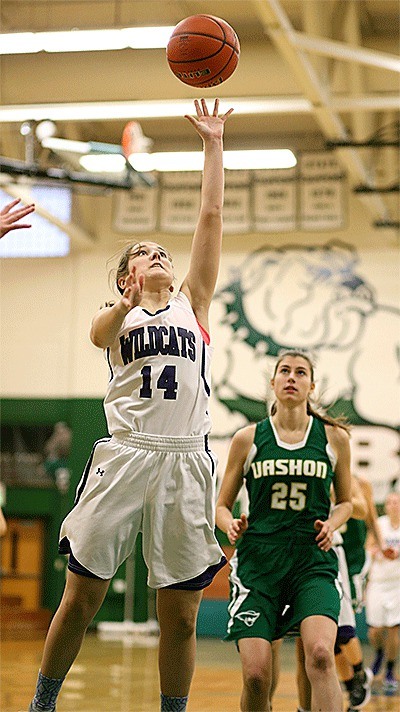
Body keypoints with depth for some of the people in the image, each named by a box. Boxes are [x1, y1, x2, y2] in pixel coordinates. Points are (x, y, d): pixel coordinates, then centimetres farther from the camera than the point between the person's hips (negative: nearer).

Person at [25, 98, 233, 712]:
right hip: (125, 454, -1)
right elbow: (99, 334, -13)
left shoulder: (192, 303, 17)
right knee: (80, 598, 0)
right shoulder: (115, 315, 13)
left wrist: (213, 145, 8)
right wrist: (126, 305, -32)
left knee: (180, 614, 1)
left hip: (184, 459, 1)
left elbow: (210, 218, 11)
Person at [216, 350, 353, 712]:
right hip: (259, 560, 0)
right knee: (256, 675, -12)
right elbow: (222, 505, 12)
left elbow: (345, 501, 19)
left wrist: (331, 524, -2)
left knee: (320, 654, -26)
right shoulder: (248, 438, 6)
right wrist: (232, 526, -10)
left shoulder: (334, 437, 7)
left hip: (313, 560, 0)